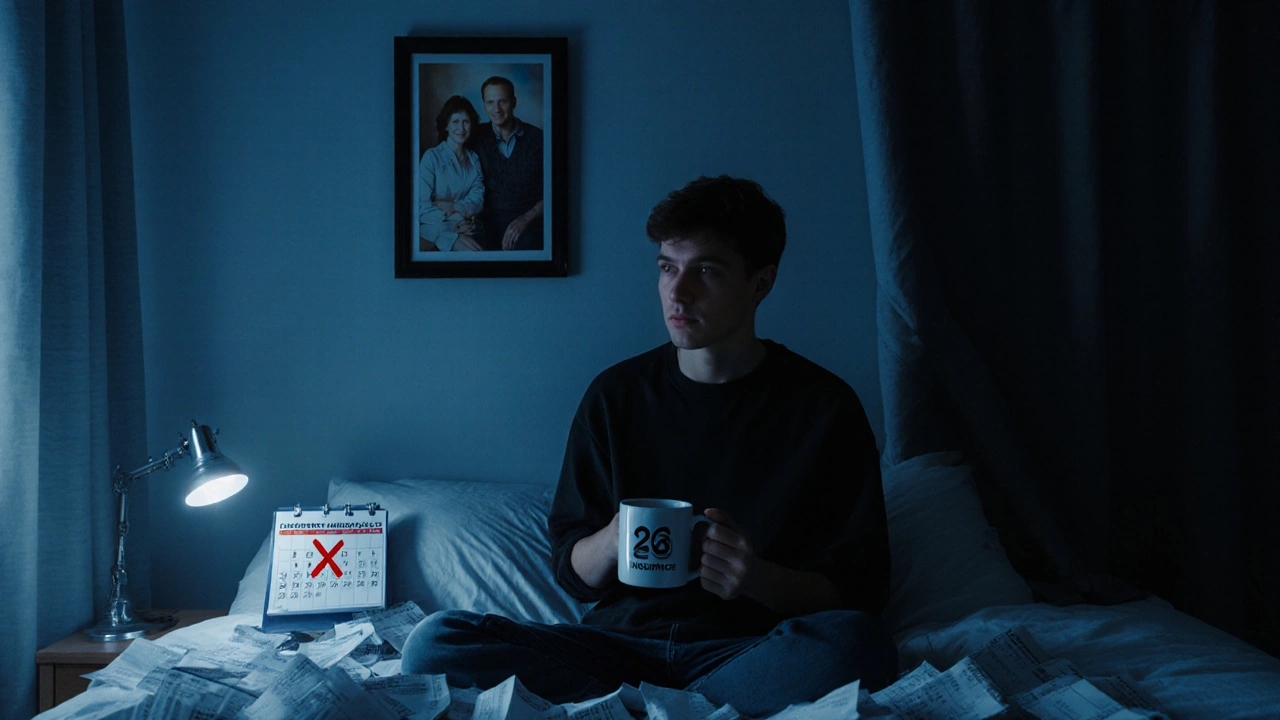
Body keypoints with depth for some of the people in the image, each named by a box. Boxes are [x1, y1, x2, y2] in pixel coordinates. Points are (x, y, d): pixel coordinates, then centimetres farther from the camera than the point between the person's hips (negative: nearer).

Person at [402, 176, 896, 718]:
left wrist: (760, 578, -21)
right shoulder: (616, 395, 6)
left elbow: (859, 587, 0)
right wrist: (612, 540, -15)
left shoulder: (823, 405, -1)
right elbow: (571, 570, 10)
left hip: (747, 647, -2)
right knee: (434, 642, -20)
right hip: (620, 639, 3)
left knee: (856, 644, -36)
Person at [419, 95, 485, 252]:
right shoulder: (432, 157, 0)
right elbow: (422, 205, -8)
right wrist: (454, 220, -20)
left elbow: (478, 198, 2)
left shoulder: (474, 159, 14)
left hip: (470, 231, 3)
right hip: (435, 232, -3)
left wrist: (453, 207, -16)